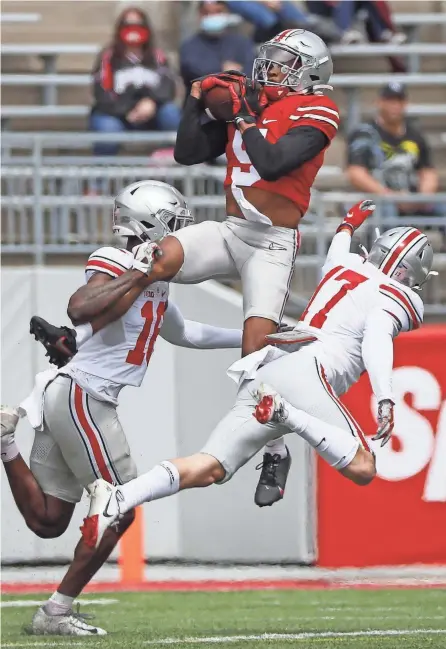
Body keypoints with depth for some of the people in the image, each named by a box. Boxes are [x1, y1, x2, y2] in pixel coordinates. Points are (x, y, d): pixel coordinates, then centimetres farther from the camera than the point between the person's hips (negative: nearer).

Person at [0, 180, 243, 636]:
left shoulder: (155, 281, 16)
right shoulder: (115, 264, -11)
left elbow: (183, 333, 35)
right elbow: (80, 308, -31)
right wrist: (137, 276, -25)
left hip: (61, 396, 9)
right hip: (81, 397, -9)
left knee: (47, 521, 10)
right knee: (119, 510, -1)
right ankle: (56, 612, 2)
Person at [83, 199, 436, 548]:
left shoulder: (347, 266, 29)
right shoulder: (393, 299, 7)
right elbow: (377, 342, -12)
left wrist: (349, 225, 75)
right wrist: (386, 400, -23)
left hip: (262, 374, 7)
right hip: (305, 372, -7)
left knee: (210, 469, -5)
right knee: (363, 469, -16)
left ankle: (116, 499, -26)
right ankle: (287, 413, -30)